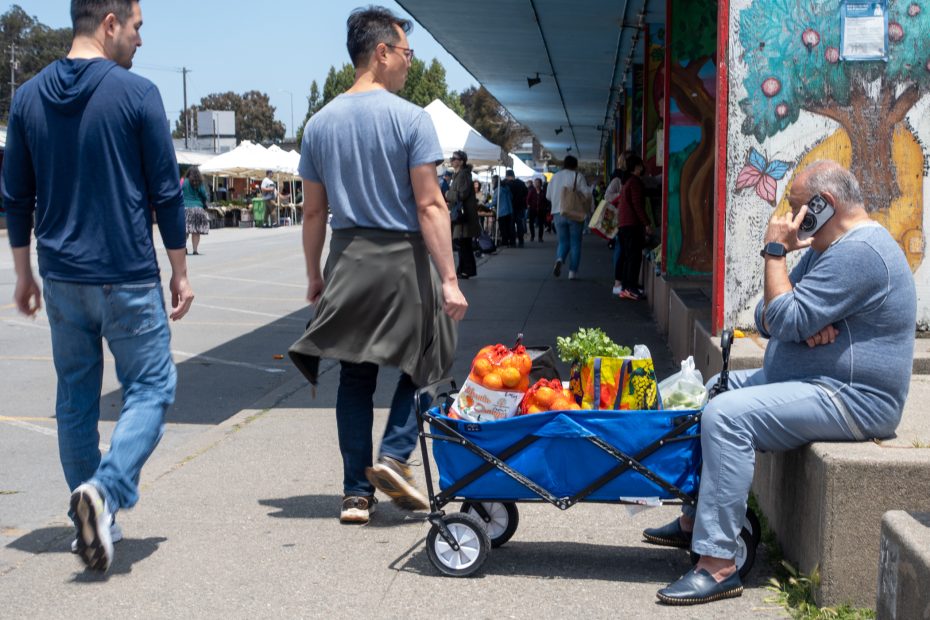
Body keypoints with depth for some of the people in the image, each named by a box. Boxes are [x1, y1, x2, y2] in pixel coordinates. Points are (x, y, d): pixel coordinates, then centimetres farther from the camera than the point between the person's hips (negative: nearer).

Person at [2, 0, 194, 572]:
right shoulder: (137, 93, -9)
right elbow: (166, 192, -7)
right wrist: (180, 272, 2)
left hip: (62, 278, 5)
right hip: (127, 277, -5)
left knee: (75, 397, 13)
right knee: (151, 386, 4)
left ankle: (95, 523, 19)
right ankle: (106, 488, -17)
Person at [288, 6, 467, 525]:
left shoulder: (320, 124, 7)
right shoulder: (410, 118, -8)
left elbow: (313, 212, 9)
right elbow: (430, 205, -13)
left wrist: (315, 276, 18)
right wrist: (450, 279, -13)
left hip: (347, 263, 5)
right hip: (402, 257, -4)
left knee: (355, 377, 10)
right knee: (422, 362, 15)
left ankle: (357, 492, 12)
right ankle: (394, 455, -1)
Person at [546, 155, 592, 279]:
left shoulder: (555, 176, 6)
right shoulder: (578, 176, -6)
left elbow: (548, 195, 10)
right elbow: (586, 193, -12)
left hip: (558, 213, 3)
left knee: (563, 241, 12)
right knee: (575, 243, 6)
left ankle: (559, 259, -18)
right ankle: (572, 271, 2)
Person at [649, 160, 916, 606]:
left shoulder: (858, 252, -19)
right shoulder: (825, 248, 17)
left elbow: (785, 322, -24)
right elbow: (766, 322, 13)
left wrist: (775, 253, -13)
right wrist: (804, 324, -10)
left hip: (851, 401, -12)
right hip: (808, 380, 12)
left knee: (726, 414, -27)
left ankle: (718, 565, -27)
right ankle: (695, 521, 19)